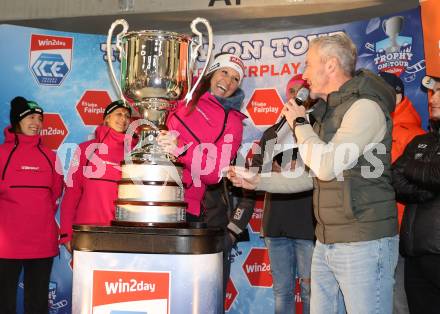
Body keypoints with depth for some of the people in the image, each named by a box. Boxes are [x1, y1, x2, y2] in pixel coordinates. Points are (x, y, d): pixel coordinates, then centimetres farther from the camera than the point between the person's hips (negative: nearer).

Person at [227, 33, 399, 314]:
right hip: (326, 243, 9)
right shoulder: (327, 111, 17)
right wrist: (257, 181, 13)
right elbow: (310, 176, 20)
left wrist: (300, 123, -7)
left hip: (364, 243, -9)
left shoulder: (365, 107, -12)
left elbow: (327, 167, -22)